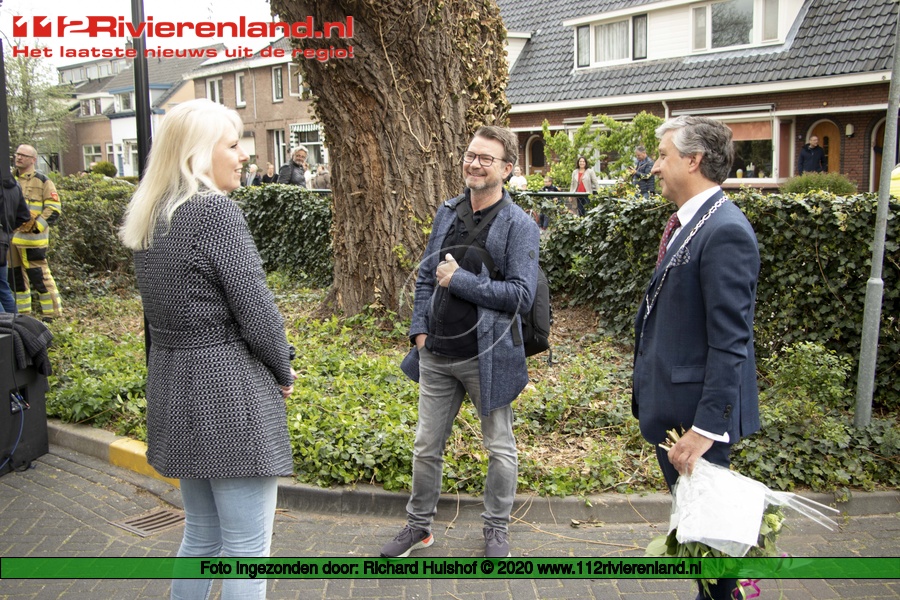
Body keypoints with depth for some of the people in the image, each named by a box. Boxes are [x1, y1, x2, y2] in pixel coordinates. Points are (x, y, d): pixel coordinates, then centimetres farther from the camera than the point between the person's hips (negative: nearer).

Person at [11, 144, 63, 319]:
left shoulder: (43, 181, -1)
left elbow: (54, 209, -7)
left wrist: (35, 226, -15)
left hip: (32, 238, -6)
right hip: (11, 238, 7)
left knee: (39, 276, -7)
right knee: (16, 277, 12)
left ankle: (51, 313, 1)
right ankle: (22, 313, 23)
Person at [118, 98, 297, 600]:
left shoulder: (151, 218, 10)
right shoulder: (215, 211, -16)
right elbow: (256, 309, -18)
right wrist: (284, 372, 0)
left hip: (174, 389, 9)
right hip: (229, 395, -9)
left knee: (202, 536, 23)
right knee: (246, 550, 4)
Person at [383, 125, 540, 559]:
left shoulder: (519, 226, -11)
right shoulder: (447, 213, 7)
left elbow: (521, 294, -17)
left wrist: (459, 280, -17)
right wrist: (419, 329, 4)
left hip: (487, 356, -5)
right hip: (436, 354, 5)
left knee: (499, 448, 13)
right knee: (427, 446, 16)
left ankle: (497, 529, 33)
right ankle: (419, 525, 35)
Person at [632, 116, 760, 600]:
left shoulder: (725, 232, -20)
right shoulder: (686, 224, 10)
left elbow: (730, 342, -22)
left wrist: (707, 425, -22)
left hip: (695, 410, -10)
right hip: (668, 401, 10)